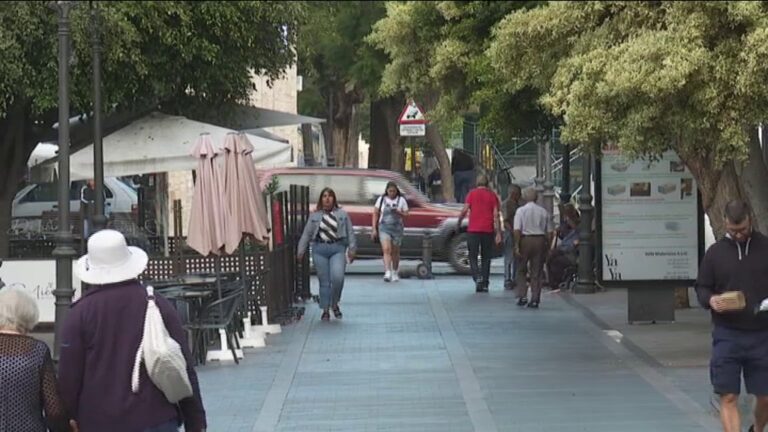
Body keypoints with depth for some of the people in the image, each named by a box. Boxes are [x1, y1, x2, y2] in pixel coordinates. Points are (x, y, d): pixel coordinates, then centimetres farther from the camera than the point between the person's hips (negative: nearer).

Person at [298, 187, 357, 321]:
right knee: (324, 281, 1)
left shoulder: (342, 214, 8)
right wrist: (301, 251, 8)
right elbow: (306, 234, 11)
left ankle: (335, 304, 7)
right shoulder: (314, 216, 10)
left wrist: (352, 249, 3)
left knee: (337, 277, -17)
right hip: (319, 249, 1)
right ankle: (325, 310, 11)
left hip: (338, 248, -1)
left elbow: (350, 232, 9)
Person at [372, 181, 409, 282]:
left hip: (397, 228, 1)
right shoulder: (381, 199, 6)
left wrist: (398, 212, -17)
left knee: (395, 252, 8)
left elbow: (406, 214, 3)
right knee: (386, 249, -16)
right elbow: (375, 214, 8)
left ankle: (395, 273, 26)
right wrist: (374, 229, 2)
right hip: (384, 227, -1)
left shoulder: (401, 200, 5)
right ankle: (387, 273, -26)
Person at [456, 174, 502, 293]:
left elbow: (464, 210, -6)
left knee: (473, 257, 6)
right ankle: (484, 284, 9)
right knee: (486, 258, 11)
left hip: (473, 230, -2)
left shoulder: (472, 193, 0)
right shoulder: (492, 195, 4)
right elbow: (496, 215, -1)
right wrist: (498, 233, 0)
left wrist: (458, 223, 8)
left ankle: (478, 277, -17)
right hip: (488, 231, 2)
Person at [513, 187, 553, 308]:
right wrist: (547, 246, 13)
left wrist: (517, 245, -9)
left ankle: (522, 296, 2)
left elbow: (517, 230, -11)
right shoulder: (544, 212, 6)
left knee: (521, 270, 12)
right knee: (536, 272, 6)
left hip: (525, 240, -2)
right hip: (540, 240, 2)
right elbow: (549, 232, 6)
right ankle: (535, 300, 4)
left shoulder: (521, 211, -3)